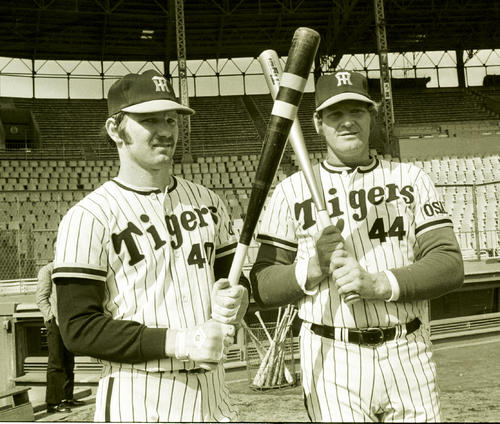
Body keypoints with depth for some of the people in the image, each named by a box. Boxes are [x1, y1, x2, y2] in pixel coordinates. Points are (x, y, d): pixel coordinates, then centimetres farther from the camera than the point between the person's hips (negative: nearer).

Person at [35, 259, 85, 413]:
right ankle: (53, 402, -3)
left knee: (68, 361, 11)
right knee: (56, 363, -7)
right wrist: (52, 319, -17)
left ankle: (67, 397, 18)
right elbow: (41, 298, -10)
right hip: (55, 322, -7)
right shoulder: (47, 270, -4)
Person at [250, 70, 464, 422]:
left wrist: (379, 284, -18)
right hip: (332, 360, -1)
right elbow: (262, 288, 1)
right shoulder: (293, 190, 3)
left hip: (409, 355, 2)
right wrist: (314, 267, -17)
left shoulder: (410, 179, 7)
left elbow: (450, 265, -3)